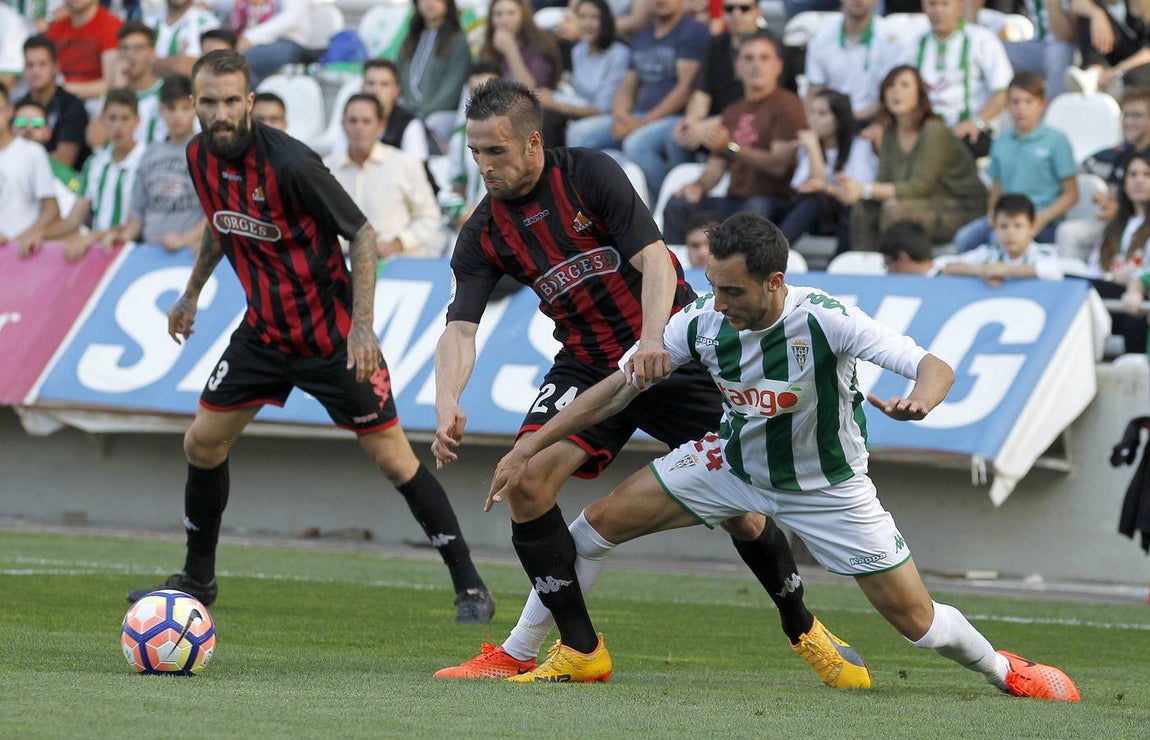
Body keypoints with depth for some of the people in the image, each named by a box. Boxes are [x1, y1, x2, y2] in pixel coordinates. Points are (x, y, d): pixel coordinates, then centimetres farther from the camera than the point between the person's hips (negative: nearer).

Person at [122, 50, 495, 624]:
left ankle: (470, 588, 1)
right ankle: (197, 579, 25)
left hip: (332, 334, -7)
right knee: (202, 444, 7)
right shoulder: (201, 157, -3)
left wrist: (362, 324, -24)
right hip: (264, 328, 7)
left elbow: (361, 234, -19)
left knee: (393, 459, -6)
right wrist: (192, 293, 25)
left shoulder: (289, 163, -25)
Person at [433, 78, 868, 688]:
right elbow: (460, 328, -11)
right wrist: (446, 406, -29)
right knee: (527, 480, -19)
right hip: (588, 365, 3)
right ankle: (581, 650, -10)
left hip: (671, 353, -3)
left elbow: (653, 258, -18)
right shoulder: (484, 234, -3)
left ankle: (805, 631, 17)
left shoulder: (591, 174, -13)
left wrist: (653, 336, -36)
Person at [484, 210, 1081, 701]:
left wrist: (920, 400, -58)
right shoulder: (701, 322, -21)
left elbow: (936, 367, -33)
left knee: (915, 620, -4)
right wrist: (526, 449, -15)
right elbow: (618, 388, -11)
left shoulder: (825, 320, -32)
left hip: (827, 488, -3)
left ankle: (1004, 671, 27)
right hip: (734, 462, 3)